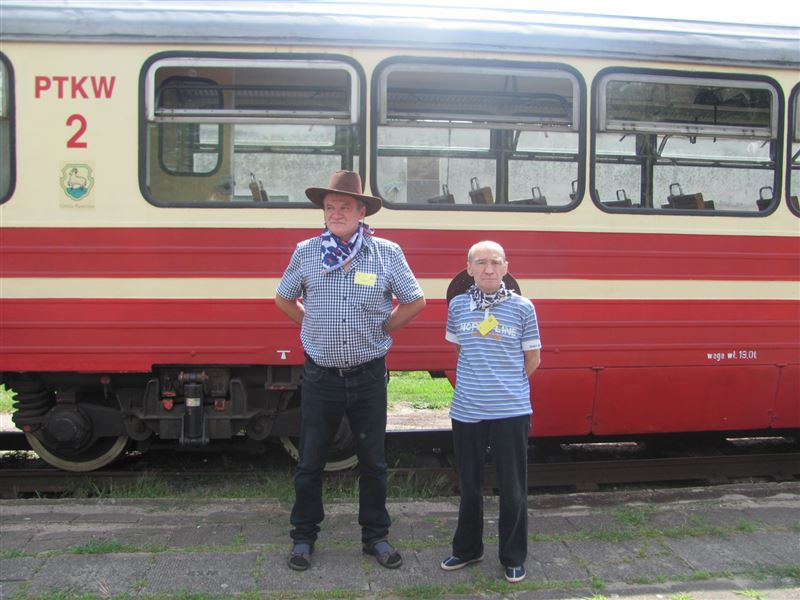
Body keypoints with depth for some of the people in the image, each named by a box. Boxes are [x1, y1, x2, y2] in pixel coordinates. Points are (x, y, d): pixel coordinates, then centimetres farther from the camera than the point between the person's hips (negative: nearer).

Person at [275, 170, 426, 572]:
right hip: (320, 375, 1)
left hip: (368, 375, 0)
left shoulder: (387, 253, -2)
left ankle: (375, 536, 27)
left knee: (373, 461, 11)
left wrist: (381, 330, 3)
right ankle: (304, 536, 26)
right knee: (310, 462, 9)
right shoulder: (305, 253, 1)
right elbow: (284, 298, 15)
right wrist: (315, 327, 8)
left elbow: (415, 301, 7)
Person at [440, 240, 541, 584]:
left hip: (511, 411, -2)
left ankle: (513, 558, 24)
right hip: (466, 410, 2)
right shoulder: (458, 306, 2)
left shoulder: (522, 307, -4)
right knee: (469, 485, 16)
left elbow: (532, 359, 4)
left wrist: (507, 386, 7)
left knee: (513, 488, 7)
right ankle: (467, 549, 35)